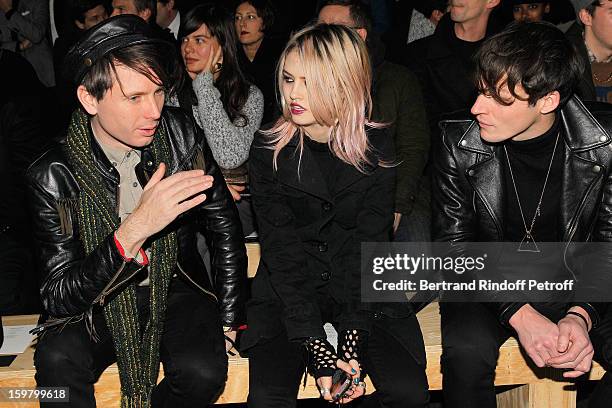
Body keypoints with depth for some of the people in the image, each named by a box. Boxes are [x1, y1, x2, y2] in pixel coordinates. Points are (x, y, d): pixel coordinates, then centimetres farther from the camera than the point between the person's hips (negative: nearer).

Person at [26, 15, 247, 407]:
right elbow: (60, 299, -23)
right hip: (100, 302, -2)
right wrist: (134, 230, -37)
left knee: (203, 371, -27)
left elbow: (225, 229, 1)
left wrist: (229, 322, 1)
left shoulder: (180, 133, -11)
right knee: (56, 360, -32)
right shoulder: (53, 177, -19)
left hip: (176, 287, 2)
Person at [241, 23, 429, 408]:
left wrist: (351, 340, -21)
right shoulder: (267, 150, -7)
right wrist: (316, 346, -22)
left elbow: (370, 246, -9)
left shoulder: (377, 148, -5)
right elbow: (281, 249, -12)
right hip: (287, 293, 0)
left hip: (363, 291, 1)